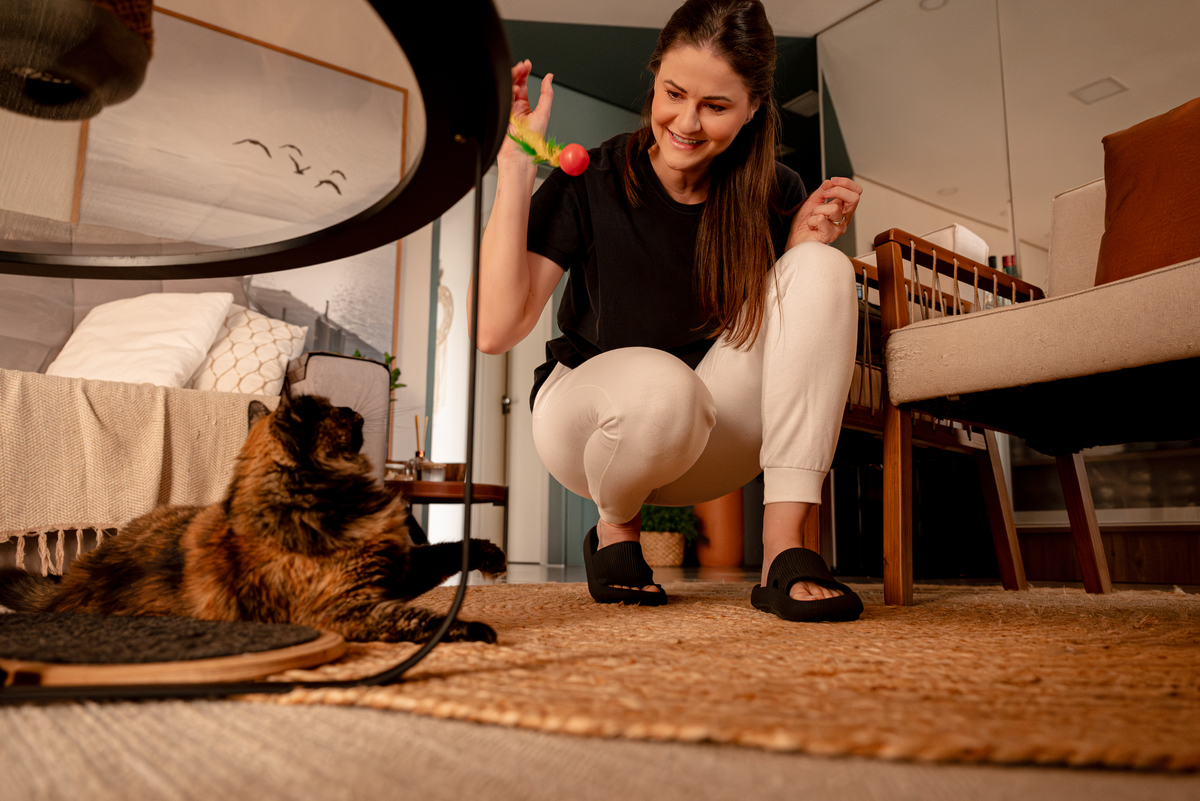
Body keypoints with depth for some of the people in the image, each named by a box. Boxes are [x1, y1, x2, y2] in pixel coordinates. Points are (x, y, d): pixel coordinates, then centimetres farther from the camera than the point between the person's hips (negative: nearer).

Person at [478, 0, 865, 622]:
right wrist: (514, 167, -24)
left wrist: (804, 245, -16)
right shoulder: (592, 180, -13)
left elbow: (782, 327, 2)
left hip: (708, 445, 3)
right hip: (589, 419, -3)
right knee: (662, 388, -40)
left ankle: (784, 549, -25)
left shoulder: (773, 192, -4)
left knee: (825, 269, -18)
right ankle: (615, 530, -2)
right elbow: (497, 331, -22)